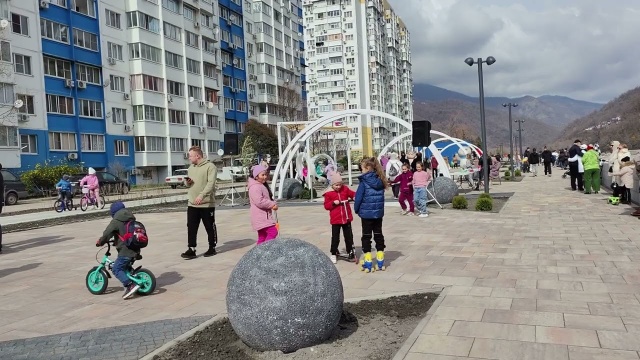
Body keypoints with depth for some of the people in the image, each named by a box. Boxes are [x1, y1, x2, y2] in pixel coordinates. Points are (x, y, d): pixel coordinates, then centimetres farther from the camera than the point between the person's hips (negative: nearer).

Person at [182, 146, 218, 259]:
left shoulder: (210, 166, -9)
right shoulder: (191, 168, 16)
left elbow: (211, 183, -19)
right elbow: (187, 183, 24)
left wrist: (201, 195, -30)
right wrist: (187, 182, -1)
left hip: (207, 204, -6)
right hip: (192, 204, 6)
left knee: (210, 227, 6)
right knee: (191, 228, 3)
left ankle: (212, 248, 19)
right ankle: (191, 250, 7)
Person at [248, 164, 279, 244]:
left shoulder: (262, 185, 19)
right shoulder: (255, 187, -15)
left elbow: (267, 199, 30)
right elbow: (259, 202, -25)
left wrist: (273, 203, 9)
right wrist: (272, 204, -16)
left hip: (264, 216, 11)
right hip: (260, 217, -11)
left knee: (262, 237, 12)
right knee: (273, 232, -18)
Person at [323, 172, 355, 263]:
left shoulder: (345, 189, 1)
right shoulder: (329, 193, -7)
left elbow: (352, 194, 8)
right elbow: (326, 206, -5)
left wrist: (354, 197, -15)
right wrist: (333, 203, -22)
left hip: (346, 218, 3)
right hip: (335, 220, -3)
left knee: (349, 236, 12)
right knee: (335, 237, 3)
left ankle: (350, 252, 25)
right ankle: (334, 254, 15)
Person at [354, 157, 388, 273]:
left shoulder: (364, 181, -15)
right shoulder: (380, 181, 3)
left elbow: (359, 197, -12)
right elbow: (381, 197, 9)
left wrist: (356, 209, 2)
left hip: (366, 213, -5)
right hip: (379, 212, 5)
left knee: (366, 236, 4)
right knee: (378, 235, 14)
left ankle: (368, 263, 6)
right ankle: (380, 262, 20)